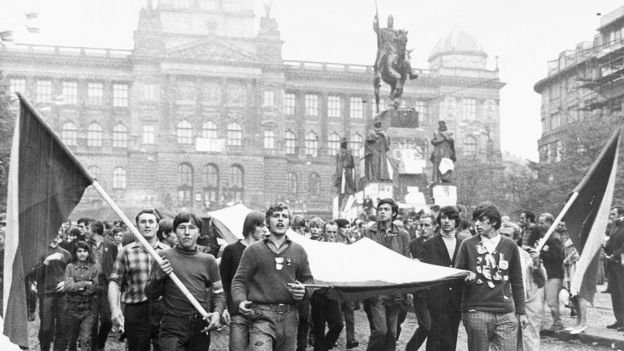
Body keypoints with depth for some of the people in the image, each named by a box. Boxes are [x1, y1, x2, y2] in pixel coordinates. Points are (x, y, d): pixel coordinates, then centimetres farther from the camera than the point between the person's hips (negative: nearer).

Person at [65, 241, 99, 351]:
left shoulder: (93, 267, 3)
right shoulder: (70, 267, 3)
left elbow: (95, 287, -3)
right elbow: (67, 287, -7)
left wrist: (76, 286, -11)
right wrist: (85, 283, -15)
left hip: (88, 308, -1)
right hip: (73, 307, 1)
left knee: (86, 339, -7)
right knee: (71, 339, 11)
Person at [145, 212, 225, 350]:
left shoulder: (208, 260, 8)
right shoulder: (164, 256, 4)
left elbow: (218, 292, 13)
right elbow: (150, 295, 5)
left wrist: (217, 312, -6)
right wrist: (158, 277, -13)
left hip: (201, 328, 2)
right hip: (172, 328, -2)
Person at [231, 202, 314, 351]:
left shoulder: (298, 251, 13)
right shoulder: (253, 250, 5)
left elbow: (308, 279, 21)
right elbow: (239, 280, 4)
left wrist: (304, 290, -2)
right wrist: (240, 301, -15)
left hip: (289, 317, 3)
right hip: (262, 316, -3)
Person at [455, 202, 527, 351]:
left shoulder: (510, 245, 8)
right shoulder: (468, 245, 3)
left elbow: (517, 281, 12)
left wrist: (521, 312, 11)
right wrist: (466, 278, -17)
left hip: (505, 313, 1)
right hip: (476, 312, -1)